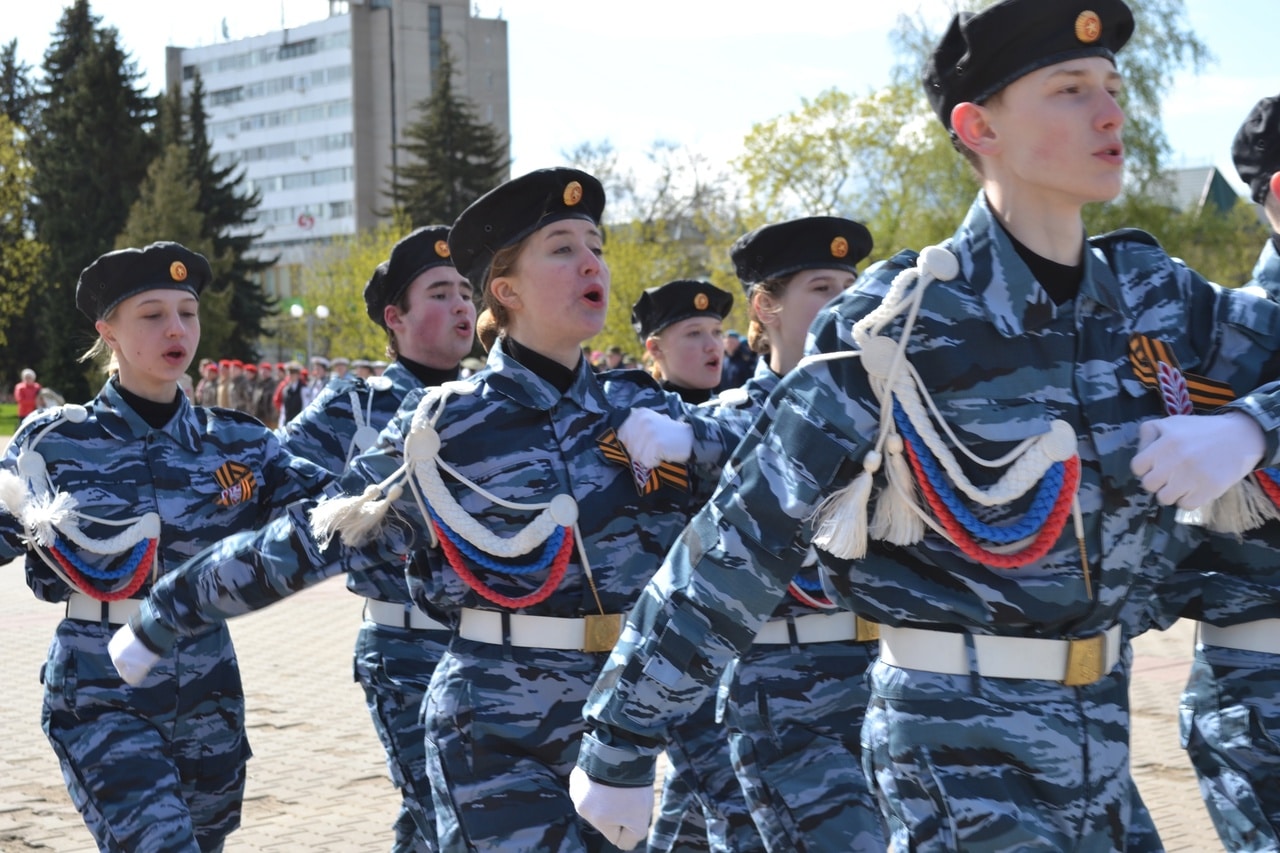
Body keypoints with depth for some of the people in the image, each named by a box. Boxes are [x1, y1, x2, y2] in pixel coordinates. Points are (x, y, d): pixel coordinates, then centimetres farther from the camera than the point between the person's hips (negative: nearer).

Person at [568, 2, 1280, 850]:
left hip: (1102, 717, 6)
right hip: (960, 727, -6)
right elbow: (742, 537, -14)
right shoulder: (899, 322, -15)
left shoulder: (1151, 292, 0)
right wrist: (620, 747, -10)